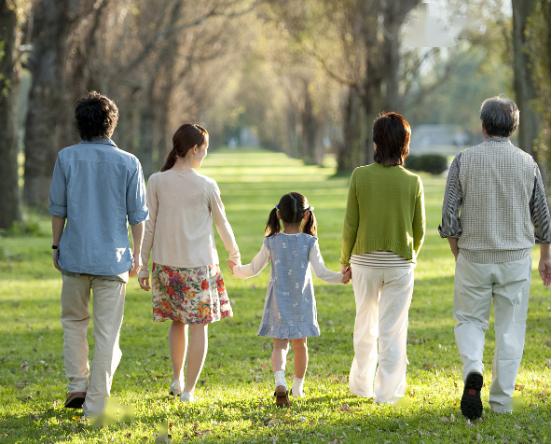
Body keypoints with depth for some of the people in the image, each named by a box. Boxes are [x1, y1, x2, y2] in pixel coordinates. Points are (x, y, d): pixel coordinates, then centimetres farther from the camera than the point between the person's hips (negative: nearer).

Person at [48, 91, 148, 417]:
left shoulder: (67, 158, -3)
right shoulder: (128, 163, -4)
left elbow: (57, 207, 2)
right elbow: (138, 215, 0)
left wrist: (56, 246, 14)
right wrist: (136, 255, 10)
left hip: (75, 254, 1)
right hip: (114, 256, -1)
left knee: (74, 320, 21)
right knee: (107, 331, 3)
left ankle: (77, 386, 16)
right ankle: (96, 403, 2)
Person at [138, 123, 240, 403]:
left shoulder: (156, 182, -4)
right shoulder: (206, 186, -8)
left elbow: (149, 226, -1)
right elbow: (222, 223, 5)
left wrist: (144, 265, 7)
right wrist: (233, 252, 23)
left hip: (166, 263, 3)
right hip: (199, 265, -3)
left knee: (177, 321, 20)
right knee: (198, 325, 5)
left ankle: (177, 379, 25)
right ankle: (188, 390, 5)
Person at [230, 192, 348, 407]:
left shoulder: (271, 242, -5)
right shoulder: (309, 242, -8)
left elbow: (253, 269, 3)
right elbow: (321, 272, -11)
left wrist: (237, 270, 22)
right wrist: (341, 278, 3)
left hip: (279, 302, 0)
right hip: (301, 301, 0)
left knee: (279, 344, 0)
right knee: (300, 344, 15)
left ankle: (280, 383, -24)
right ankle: (298, 387, 27)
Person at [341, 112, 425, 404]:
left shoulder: (360, 176, -8)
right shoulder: (412, 183, -8)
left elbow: (350, 224, -4)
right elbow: (419, 230, 1)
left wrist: (344, 260, 10)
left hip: (365, 261, 1)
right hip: (400, 263, -1)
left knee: (365, 325, 17)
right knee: (393, 329, 6)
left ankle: (361, 384, 28)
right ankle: (388, 391, 8)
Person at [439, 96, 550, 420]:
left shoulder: (464, 161, -5)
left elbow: (450, 215, -5)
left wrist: (458, 254, 9)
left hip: (474, 257, -1)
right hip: (515, 259, 1)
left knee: (470, 320, 14)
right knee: (510, 329, 8)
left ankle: (473, 370, -14)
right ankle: (501, 402, 8)